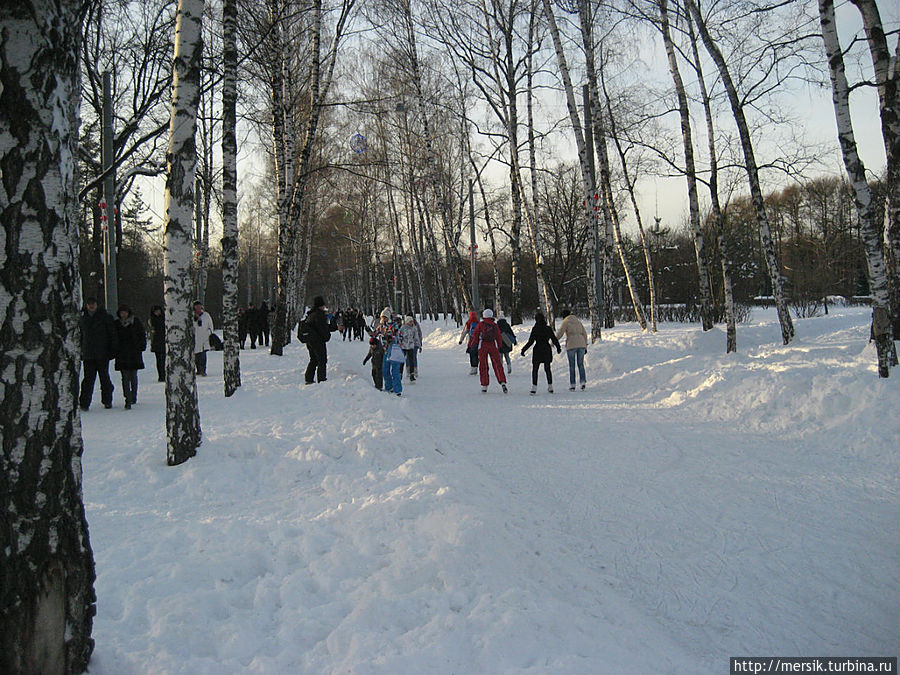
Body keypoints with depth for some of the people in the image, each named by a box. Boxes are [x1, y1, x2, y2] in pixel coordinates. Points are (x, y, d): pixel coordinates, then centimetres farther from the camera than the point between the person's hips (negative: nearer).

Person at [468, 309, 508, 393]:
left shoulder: (480, 324, -1)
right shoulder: (495, 326, 8)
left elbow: (475, 335, -3)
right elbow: (499, 339, 13)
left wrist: (470, 345, 6)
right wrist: (498, 348, 27)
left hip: (482, 346, -1)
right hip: (493, 346, 2)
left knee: (483, 366, 6)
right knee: (497, 365, 3)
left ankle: (484, 386, 5)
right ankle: (502, 382, -12)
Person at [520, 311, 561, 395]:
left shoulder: (535, 329, -10)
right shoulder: (548, 328, 0)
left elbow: (530, 341, -12)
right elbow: (554, 340, 7)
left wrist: (523, 350, -4)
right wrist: (558, 348, 23)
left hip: (537, 351, -3)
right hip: (547, 351, 3)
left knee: (534, 369, 3)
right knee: (547, 369, 17)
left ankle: (534, 388, -6)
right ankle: (550, 386, 18)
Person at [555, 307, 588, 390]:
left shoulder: (565, 322, 1)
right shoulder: (578, 322, 19)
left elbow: (559, 333, -7)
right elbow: (585, 334, 15)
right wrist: (585, 346, 18)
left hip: (571, 345, -4)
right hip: (581, 344, 4)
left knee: (571, 365, 4)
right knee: (580, 364, 13)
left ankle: (572, 385, 4)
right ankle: (583, 382, -2)